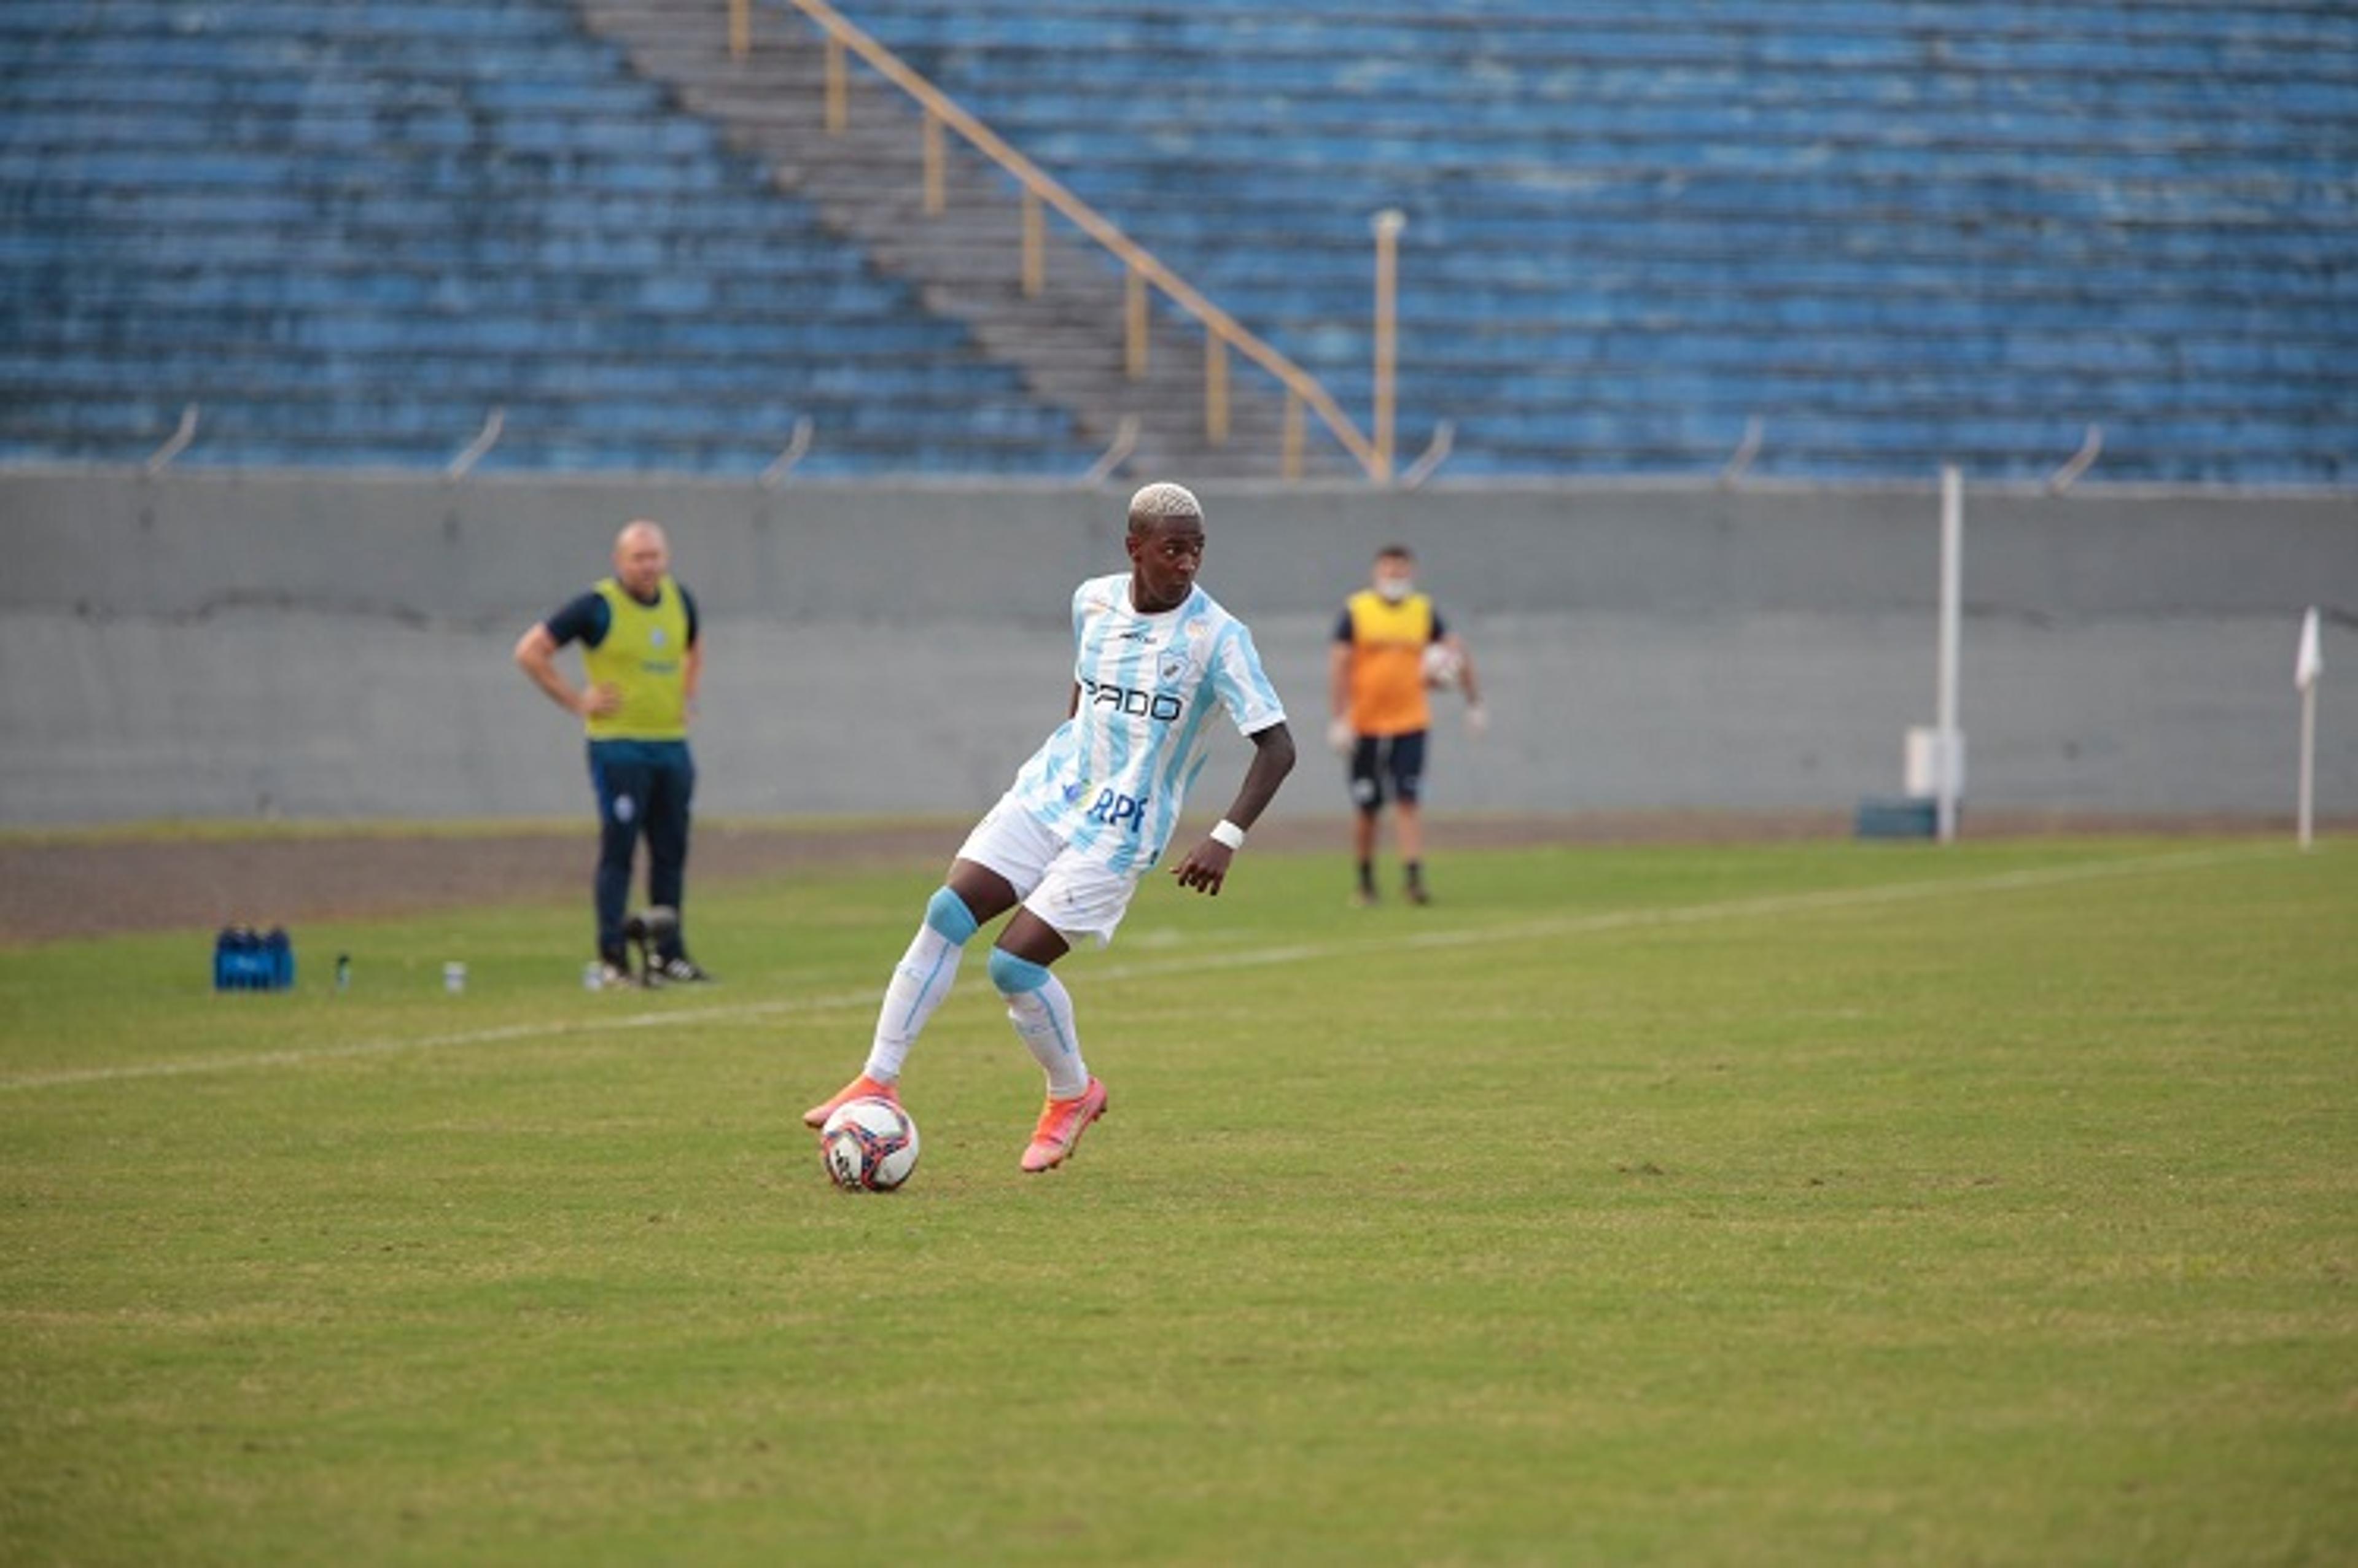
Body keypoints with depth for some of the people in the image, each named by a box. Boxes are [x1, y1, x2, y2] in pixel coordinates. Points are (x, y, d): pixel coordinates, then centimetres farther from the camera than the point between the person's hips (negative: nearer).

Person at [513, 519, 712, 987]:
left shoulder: (680, 601, 9)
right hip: (619, 746, -6)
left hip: (671, 743, 6)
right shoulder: (599, 606, -9)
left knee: (671, 851, 8)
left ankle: (668, 953, 15)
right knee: (618, 851, -6)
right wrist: (577, 701, -10)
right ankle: (611, 958, -4)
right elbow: (530, 651, -8)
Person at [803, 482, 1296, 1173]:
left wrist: (1227, 838, -26)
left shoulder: (1217, 637, -15)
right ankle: (879, 1081, -4)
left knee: (1014, 963, -14)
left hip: (1119, 832, -5)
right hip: (1046, 795, 5)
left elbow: (1278, 747, -17)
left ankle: (1073, 1095, 13)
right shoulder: (1093, 602, 3)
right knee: (947, 913, -12)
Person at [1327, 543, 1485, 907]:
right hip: (1365, 724, -1)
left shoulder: (1424, 612, 5)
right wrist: (1338, 719, -13)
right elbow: (1338, 666, -6)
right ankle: (1365, 882, 19)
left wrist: (1474, 703, 3)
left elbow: (1458, 654, 9)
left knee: (1408, 802, -9)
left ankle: (1413, 877, -12)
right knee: (1366, 808, 5)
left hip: (1410, 724, 1)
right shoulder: (1356, 612, -3)